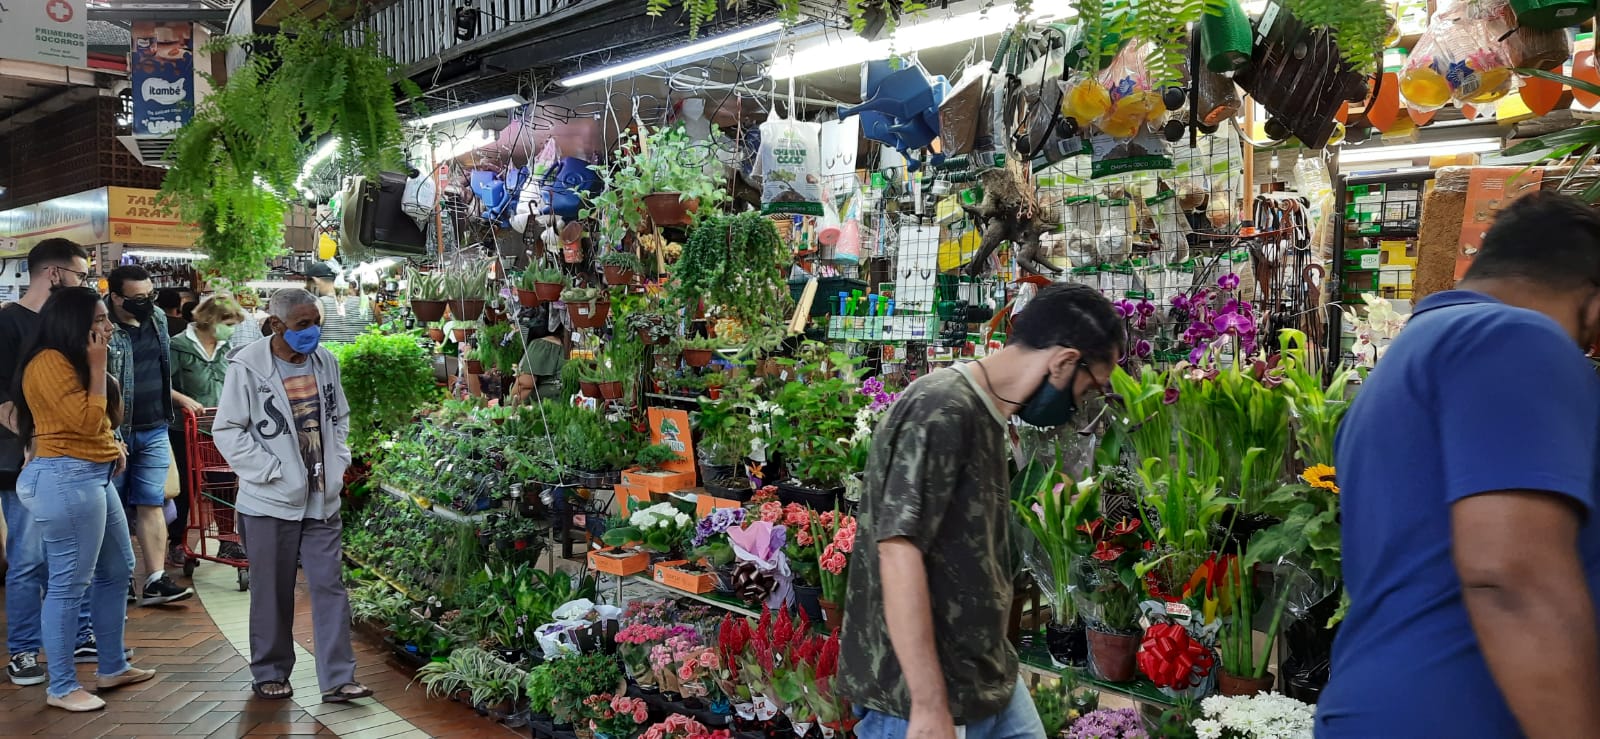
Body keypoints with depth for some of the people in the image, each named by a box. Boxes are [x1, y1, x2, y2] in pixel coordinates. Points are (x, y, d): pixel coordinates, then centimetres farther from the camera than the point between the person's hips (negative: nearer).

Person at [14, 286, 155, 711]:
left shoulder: (74, 360, 18)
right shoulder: (49, 362, -14)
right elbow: (87, 420, -19)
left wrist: (114, 447, 9)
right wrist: (98, 365, -14)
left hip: (94, 477, 11)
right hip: (67, 479, -11)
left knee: (117, 571, 16)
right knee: (69, 584, -5)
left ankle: (112, 668, 27)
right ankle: (61, 687, 5)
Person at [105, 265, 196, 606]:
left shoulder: (157, 318, 7)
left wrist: (178, 397, 23)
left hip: (154, 431, 6)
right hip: (116, 433, -5)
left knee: (152, 504, 4)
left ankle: (155, 581, 5)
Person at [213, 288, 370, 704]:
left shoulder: (325, 361, 5)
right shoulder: (247, 367, -12)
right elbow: (227, 431, -9)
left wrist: (338, 462, 6)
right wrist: (272, 473, -13)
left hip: (322, 498, 4)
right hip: (270, 501, -4)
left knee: (330, 586, 3)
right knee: (272, 592, 8)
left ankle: (337, 679, 8)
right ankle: (270, 673, 26)